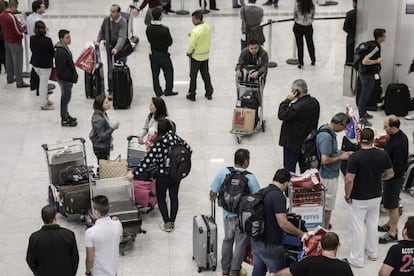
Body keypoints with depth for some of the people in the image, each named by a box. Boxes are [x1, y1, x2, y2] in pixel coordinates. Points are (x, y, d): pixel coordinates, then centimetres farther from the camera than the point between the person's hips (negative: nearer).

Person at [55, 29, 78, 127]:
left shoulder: (65, 48, 6)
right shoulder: (60, 52, -27)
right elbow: (62, 69, -28)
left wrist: (74, 75, 14)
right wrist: (72, 77, -23)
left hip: (68, 78, 10)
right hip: (64, 79, -10)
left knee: (66, 97, 22)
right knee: (66, 98, 2)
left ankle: (66, 115, 37)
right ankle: (64, 120, 14)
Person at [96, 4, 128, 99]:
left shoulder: (123, 22, -19)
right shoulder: (106, 20, -4)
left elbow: (122, 37, -30)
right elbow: (102, 31, 13)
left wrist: (116, 48, -44)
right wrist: (98, 41, -2)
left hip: (121, 48, -3)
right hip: (109, 47, 3)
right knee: (111, 70, 3)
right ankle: (111, 91, 9)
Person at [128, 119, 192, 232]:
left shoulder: (158, 144, -23)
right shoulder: (177, 138, -9)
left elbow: (147, 161, -25)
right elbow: (189, 150, 1)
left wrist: (134, 173, -19)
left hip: (163, 176, -5)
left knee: (161, 198, 16)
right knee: (174, 197, 20)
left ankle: (167, 224, 19)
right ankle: (172, 222, 30)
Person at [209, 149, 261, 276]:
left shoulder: (223, 172, -12)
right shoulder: (250, 177, -20)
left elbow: (212, 193, -7)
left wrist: (213, 198, 15)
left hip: (227, 214, 3)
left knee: (227, 240, 24)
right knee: (241, 243, 15)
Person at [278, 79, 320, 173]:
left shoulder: (298, 106, -28)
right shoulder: (314, 102, 1)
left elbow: (281, 115, -25)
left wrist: (287, 100, -19)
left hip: (292, 143, -9)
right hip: (308, 142, 9)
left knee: (289, 170, 3)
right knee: (305, 167, 20)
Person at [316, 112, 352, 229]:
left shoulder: (328, 130, 3)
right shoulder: (326, 136, -29)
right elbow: (325, 160, -31)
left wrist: (341, 153, 6)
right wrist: (341, 157, -18)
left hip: (331, 173, 10)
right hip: (329, 176, -10)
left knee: (327, 203, 22)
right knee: (328, 205, 3)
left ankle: (325, 225, 35)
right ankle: (325, 231, 13)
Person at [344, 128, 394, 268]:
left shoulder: (355, 157, -22)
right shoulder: (383, 155, -7)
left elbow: (349, 179, -23)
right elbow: (390, 174, 5)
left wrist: (347, 195, -8)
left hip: (358, 199, -5)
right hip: (376, 197, 5)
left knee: (357, 228, 4)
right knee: (373, 224, 21)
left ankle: (357, 259, 11)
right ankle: (373, 253, 35)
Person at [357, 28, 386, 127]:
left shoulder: (373, 44, 6)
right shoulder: (375, 47, -24)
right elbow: (365, 61, -30)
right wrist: (377, 61, -19)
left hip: (366, 73, 10)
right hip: (368, 75, -10)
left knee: (365, 95, 21)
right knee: (365, 96, -3)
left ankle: (363, 112, 34)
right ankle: (362, 118, 3)